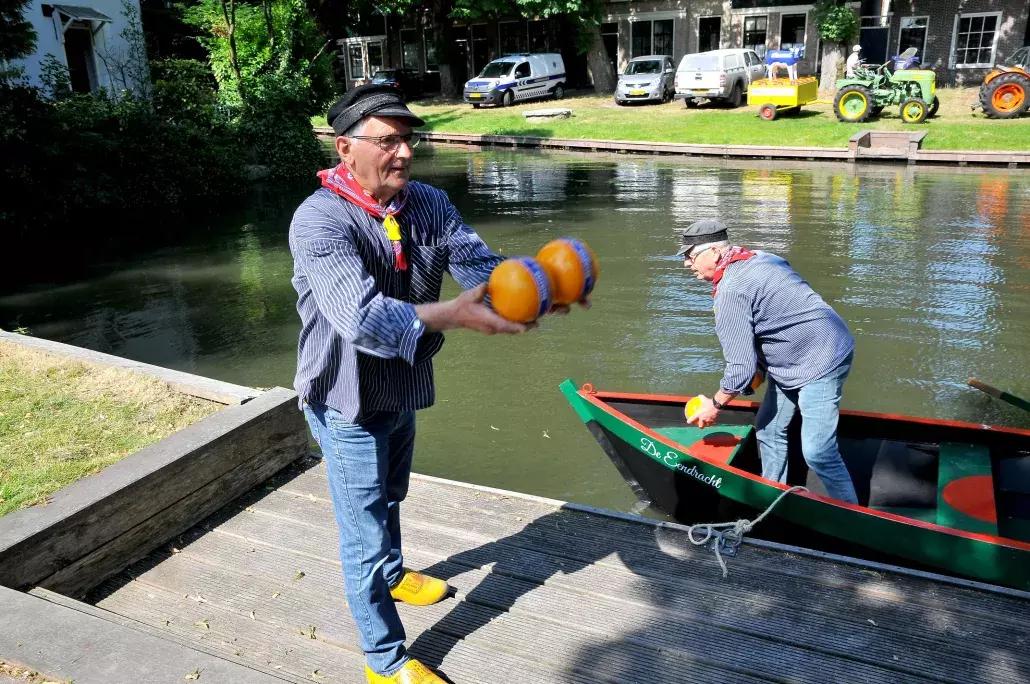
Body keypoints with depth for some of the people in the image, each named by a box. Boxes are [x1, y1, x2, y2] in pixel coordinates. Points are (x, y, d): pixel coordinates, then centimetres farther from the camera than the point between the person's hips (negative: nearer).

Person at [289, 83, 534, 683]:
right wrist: (452, 314, -46)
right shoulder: (320, 221, -25)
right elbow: (363, 319, -37)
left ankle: (393, 574, 58)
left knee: (390, 500, 30)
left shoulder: (430, 205, -5)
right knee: (365, 535, 6)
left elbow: (483, 266, -14)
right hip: (349, 406, -6)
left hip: (402, 392, 7)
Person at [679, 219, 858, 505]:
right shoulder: (759, 258, 7)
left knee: (818, 453, -12)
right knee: (768, 429, 16)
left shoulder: (730, 293, -22)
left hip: (821, 363, -11)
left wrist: (715, 405, -6)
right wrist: (761, 365, 16)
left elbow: (741, 367, -22)